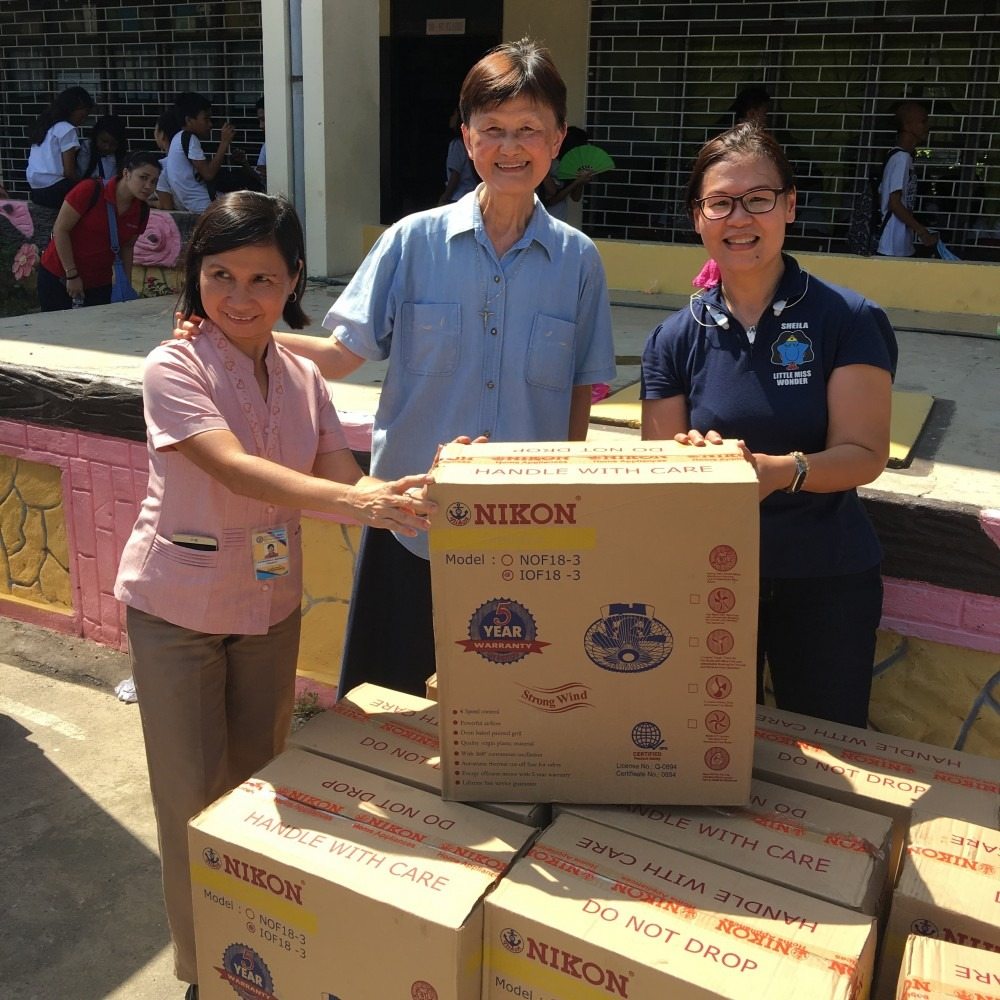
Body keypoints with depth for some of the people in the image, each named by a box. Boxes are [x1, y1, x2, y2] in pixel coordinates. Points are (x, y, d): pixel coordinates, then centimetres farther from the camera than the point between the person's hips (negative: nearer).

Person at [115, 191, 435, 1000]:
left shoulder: (303, 378, 0)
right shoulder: (173, 369, -17)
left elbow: (344, 482, -7)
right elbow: (237, 469, -32)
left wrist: (422, 488, -27)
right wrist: (357, 502, -45)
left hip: (271, 604, 5)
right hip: (178, 608, -4)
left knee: (260, 778, 16)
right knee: (194, 795, 6)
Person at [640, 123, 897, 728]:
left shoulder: (850, 321, -10)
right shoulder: (676, 339, -2)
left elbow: (864, 454, -14)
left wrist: (778, 470, -33)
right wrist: (697, 458, -25)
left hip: (827, 582, -1)